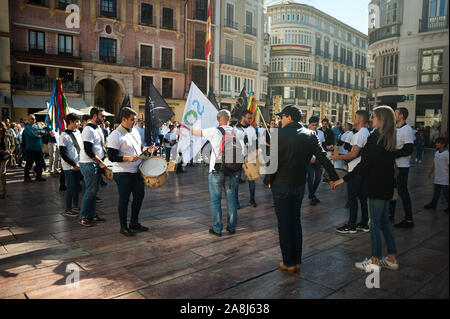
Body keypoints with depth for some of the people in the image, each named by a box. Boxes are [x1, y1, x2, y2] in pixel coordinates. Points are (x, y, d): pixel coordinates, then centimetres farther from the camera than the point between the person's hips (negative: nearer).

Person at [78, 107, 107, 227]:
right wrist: (100, 162, -15)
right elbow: (88, 151, -21)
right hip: (89, 164, -9)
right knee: (90, 191, -5)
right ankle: (83, 217, 6)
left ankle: (92, 214, 22)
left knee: (94, 190, 13)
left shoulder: (98, 129, 14)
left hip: (97, 163, 9)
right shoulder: (88, 130, -16)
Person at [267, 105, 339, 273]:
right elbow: (323, 157, 2)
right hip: (299, 184, 5)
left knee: (284, 223, 5)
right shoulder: (310, 135, 2)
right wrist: (334, 177, 7)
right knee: (296, 221, 17)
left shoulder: (280, 134, -13)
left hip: (281, 184, -5)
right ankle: (297, 261, 24)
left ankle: (289, 263, 14)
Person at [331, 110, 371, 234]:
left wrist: (338, 157, -11)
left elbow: (354, 153, -21)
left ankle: (351, 225, 4)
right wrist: (343, 157, 22)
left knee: (352, 198, -3)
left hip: (355, 171, -10)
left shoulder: (359, 134, -17)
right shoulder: (367, 133, 15)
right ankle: (364, 224, 21)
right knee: (362, 197, 14)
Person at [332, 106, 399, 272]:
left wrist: (343, 179, -19)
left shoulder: (375, 138, -17)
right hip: (386, 185, 9)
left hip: (377, 186, -9)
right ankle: (392, 259, 24)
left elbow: (364, 164, -21)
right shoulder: (389, 138, 10)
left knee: (375, 222, 0)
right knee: (384, 222, 16)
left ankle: (375, 261, 10)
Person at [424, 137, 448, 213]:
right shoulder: (436, 153, 8)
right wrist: (430, 173, 24)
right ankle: (433, 204, 26)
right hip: (437, 178, 7)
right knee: (436, 192, 16)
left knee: (446, 193, 1)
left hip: (444, 179, -7)